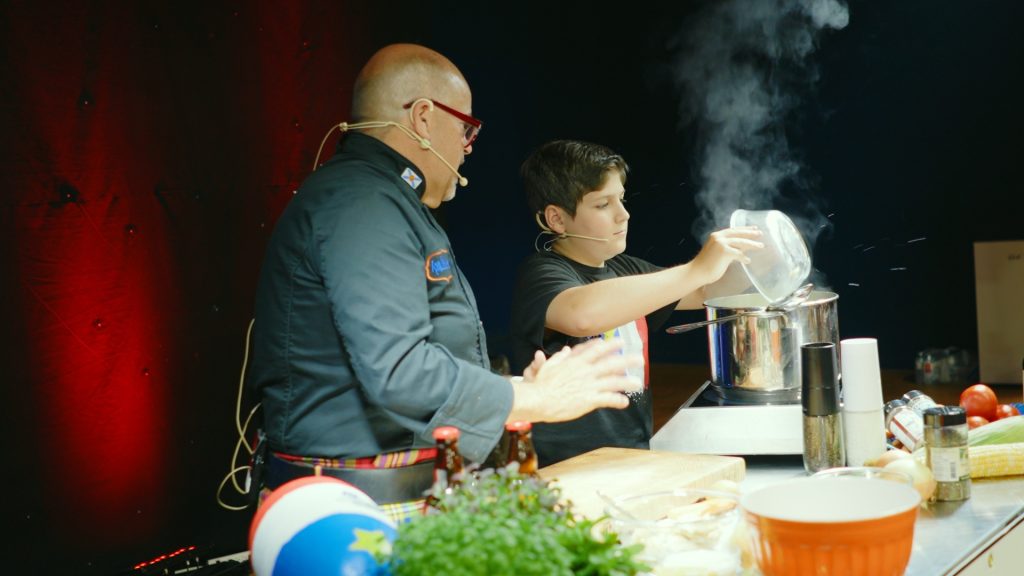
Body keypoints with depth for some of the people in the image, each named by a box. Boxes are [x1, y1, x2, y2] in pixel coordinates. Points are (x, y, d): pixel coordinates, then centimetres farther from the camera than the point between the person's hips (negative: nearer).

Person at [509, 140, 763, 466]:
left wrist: (755, 262, 4)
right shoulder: (540, 274, -10)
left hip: (635, 458, 8)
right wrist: (698, 269, -28)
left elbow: (704, 293, 26)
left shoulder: (624, 270, 14)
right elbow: (581, 314, -32)